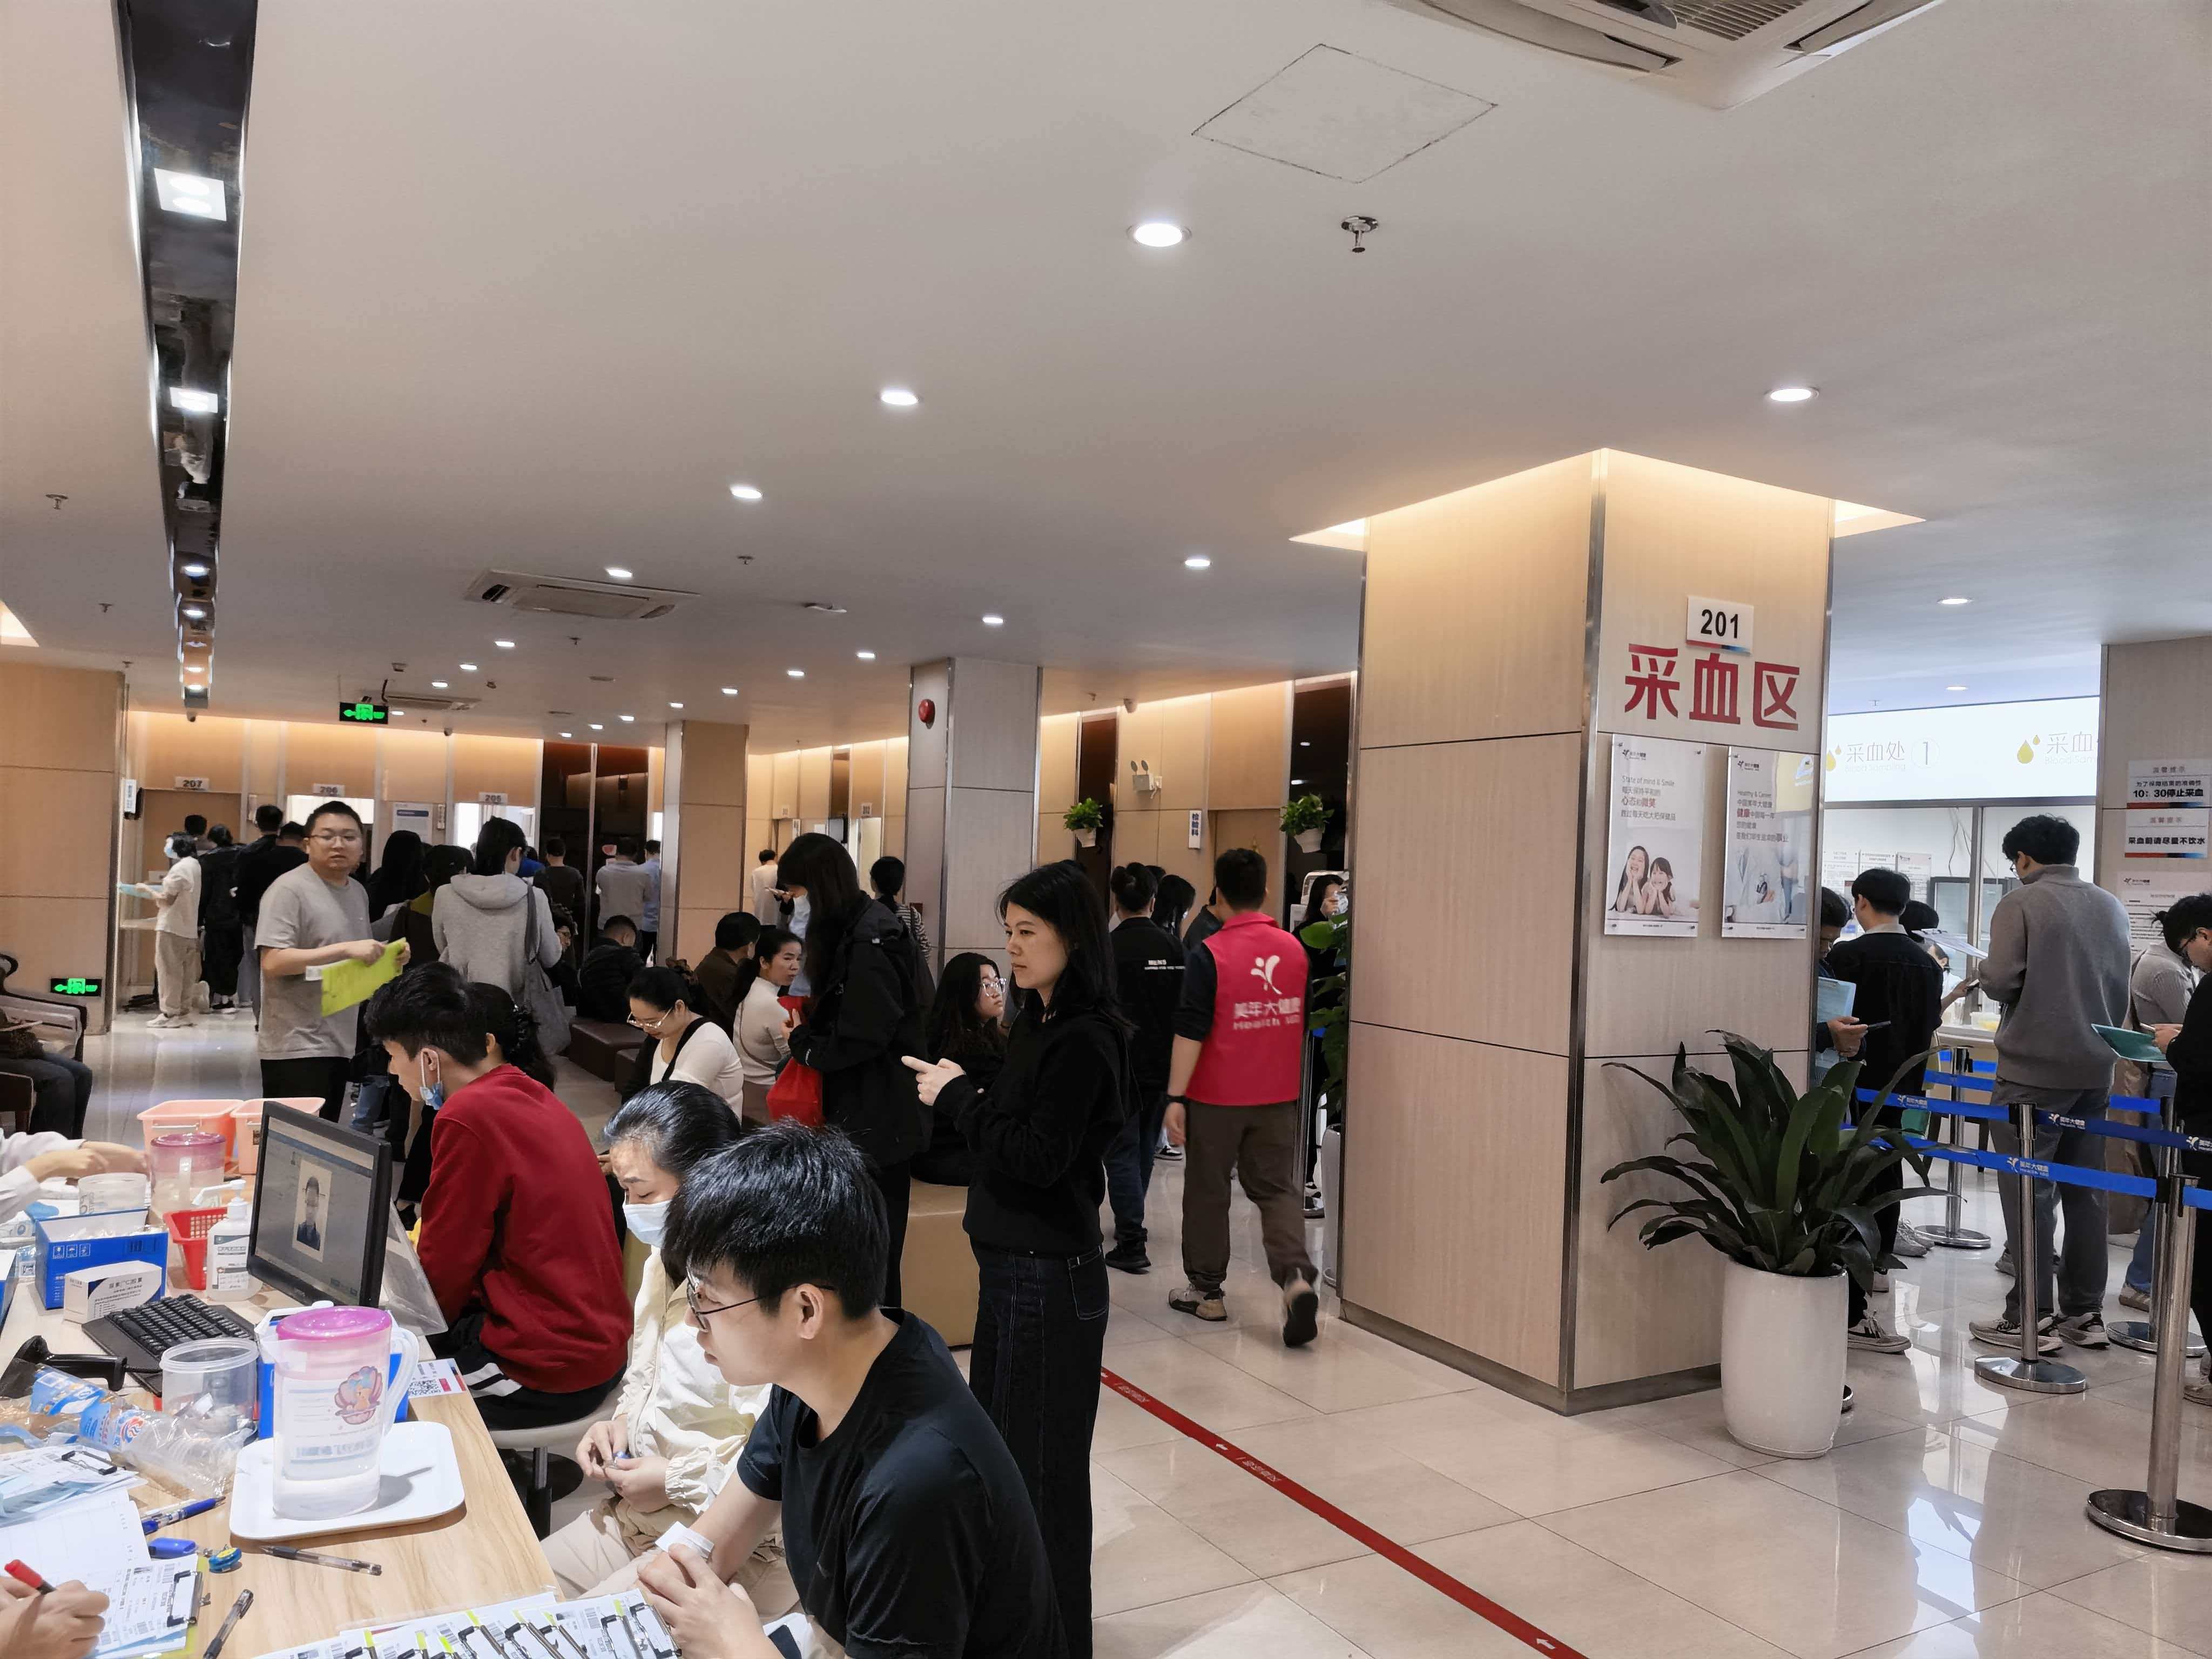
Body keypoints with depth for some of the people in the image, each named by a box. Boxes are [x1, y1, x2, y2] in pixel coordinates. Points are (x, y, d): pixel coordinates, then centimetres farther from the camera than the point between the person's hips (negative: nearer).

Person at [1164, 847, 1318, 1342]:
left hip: (1217, 1097, -4)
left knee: (1207, 1191, 11)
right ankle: (1297, 1277, -10)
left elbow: (1190, 1031, -17)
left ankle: (1206, 1291, 21)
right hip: (1278, 1096, 4)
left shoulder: (1208, 955, -14)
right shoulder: (1294, 949, 2)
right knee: (1277, 1189, 11)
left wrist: (1175, 1097, -15)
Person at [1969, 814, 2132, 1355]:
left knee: (2029, 1192, -2)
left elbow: (2001, 983, -17)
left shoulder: (2021, 903, -10)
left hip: (2034, 1068, -6)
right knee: (2085, 1190, 12)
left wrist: (1985, 968, 4)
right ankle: (2085, 1313, 18)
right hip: (2095, 1068, 6)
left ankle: (2032, 1318, 0)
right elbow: (2122, 991, 16)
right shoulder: (2112, 907, 10)